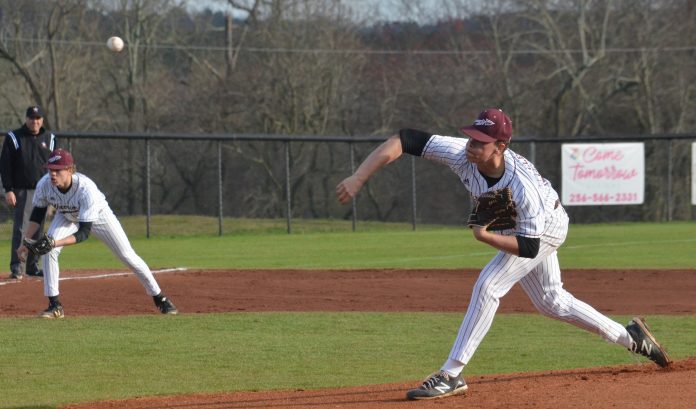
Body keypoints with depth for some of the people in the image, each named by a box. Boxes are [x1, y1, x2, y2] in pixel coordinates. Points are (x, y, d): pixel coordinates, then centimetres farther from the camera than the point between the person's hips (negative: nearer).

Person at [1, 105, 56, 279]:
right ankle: (17, 267, -10)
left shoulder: (49, 139, 10)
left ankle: (33, 266, 14)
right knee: (21, 229, -10)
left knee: (38, 230, 7)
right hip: (22, 191, -4)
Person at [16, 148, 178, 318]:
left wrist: (57, 242, -54)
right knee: (48, 250, -20)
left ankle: (159, 298, 17)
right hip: (67, 217, 3)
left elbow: (84, 233, -42)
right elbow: (37, 214, -9)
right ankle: (55, 305, -9)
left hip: (99, 216, -3)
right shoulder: (44, 185, -31)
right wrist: (26, 242, -11)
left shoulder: (86, 189, -44)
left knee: (127, 256, -1)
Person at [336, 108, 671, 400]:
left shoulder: (523, 187, -43)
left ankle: (451, 375, -16)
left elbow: (528, 247, -34)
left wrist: (484, 235, -44)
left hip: (546, 228, -7)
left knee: (488, 285, -21)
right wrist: (357, 179, -44)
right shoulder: (462, 153, -33)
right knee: (551, 301, 19)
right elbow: (404, 140, -36)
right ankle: (629, 337, 35)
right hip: (511, 225, 7)